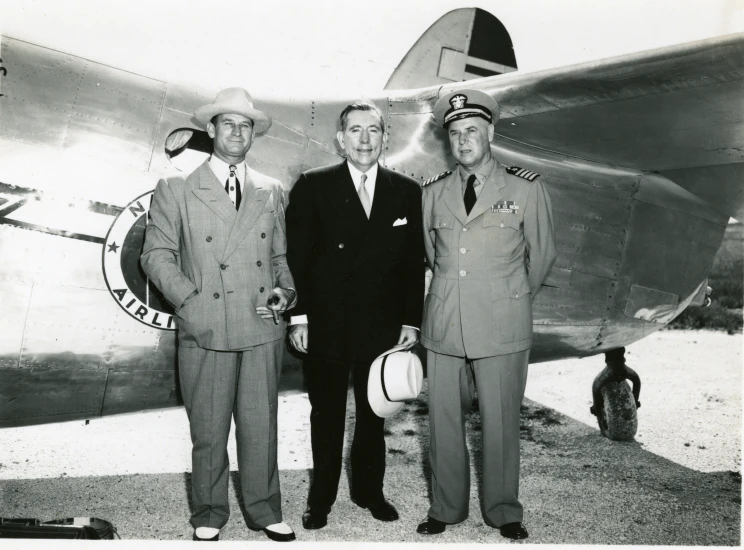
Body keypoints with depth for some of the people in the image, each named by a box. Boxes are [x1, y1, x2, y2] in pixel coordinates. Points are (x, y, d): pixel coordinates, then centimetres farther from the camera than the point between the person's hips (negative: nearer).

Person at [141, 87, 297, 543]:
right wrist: (189, 300, -10)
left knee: (261, 426, 8)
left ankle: (265, 511, 25)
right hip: (205, 330, -2)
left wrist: (284, 290, -2)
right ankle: (209, 514, 26)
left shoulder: (272, 192, 13)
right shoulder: (176, 190, 5)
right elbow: (157, 254, 2)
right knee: (209, 431, 8)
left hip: (262, 329, 2)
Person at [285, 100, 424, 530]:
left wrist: (412, 321, 2)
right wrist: (299, 316, -7)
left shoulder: (408, 192, 4)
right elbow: (296, 256, -2)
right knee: (326, 417, 11)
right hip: (326, 328, -2)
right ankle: (321, 499, 26)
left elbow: (415, 263, 6)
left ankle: (369, 491, 32)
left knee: (373, 415, 15)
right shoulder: (313, 187, -1)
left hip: (383, 329, 2)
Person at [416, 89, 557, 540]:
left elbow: (542, 255, 11)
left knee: (500, 424, 3)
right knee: (444, 422, 7)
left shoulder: (526, 189, 2)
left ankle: (504, 512, 22)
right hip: (444, 326, 3)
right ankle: (446, 509, 23)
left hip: (502, 328, -2)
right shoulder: (433, 193, 9)